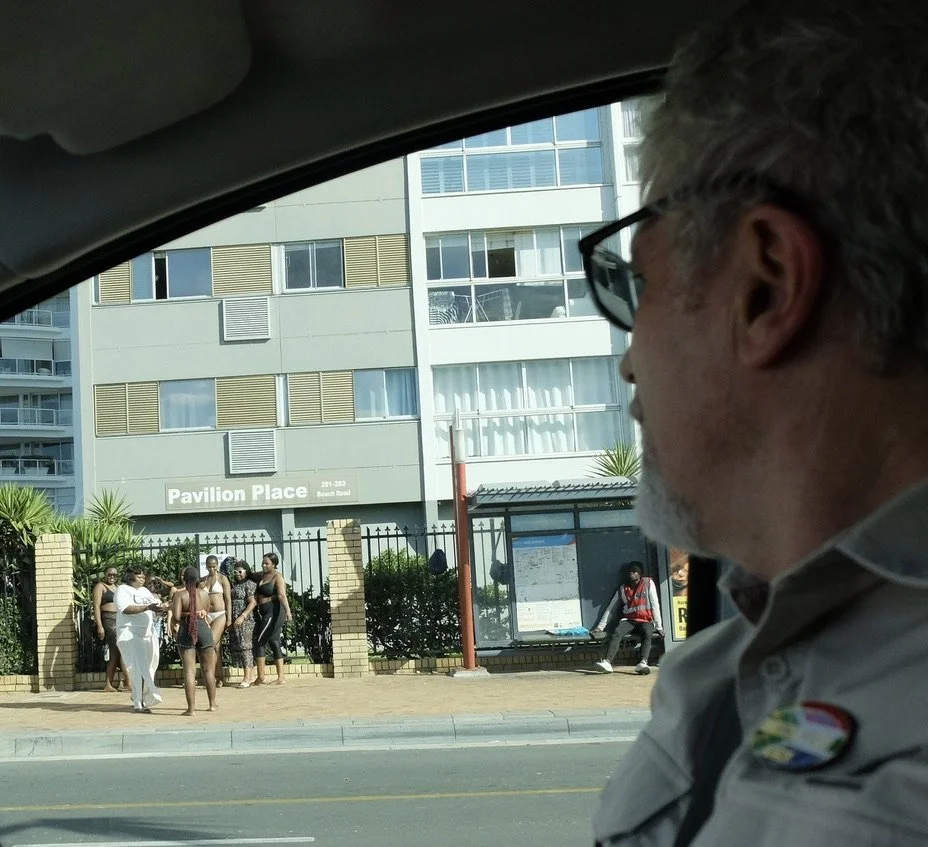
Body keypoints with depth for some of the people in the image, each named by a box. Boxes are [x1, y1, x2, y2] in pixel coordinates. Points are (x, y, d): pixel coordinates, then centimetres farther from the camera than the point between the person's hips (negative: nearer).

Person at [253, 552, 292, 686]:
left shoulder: (277, 577, -11)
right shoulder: (262, 576, 14)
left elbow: (282, 595, -26)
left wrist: (287, 611, -38)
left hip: (274, 612, -9)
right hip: (264, 613, 9)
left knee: (259, 642, -7)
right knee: (274, 643, 7)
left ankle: (261, 677, -1)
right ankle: (281, 677, 8)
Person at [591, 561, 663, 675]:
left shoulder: (648, 583, 6)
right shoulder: (622, 588, 14)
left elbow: (655, 605, 2)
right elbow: (611, 608, 14)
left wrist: (659, 626, -3)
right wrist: (600, 626, 6)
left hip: (645, 621, -2)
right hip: (628, 620, 2)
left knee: (647, 634, -36)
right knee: (616, 632, -29)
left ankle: (643, 663, -57)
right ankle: (607, 662, -46)